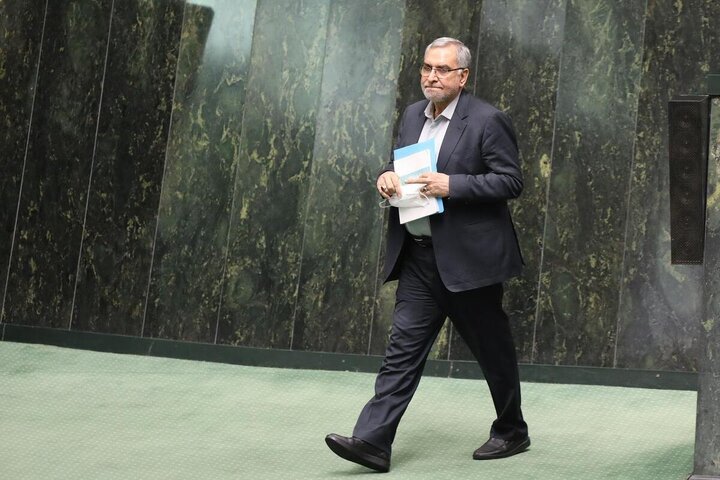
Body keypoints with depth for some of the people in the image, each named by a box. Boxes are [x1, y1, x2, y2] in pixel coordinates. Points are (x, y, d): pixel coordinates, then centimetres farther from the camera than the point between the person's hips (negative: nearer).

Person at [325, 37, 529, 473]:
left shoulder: (487, 121, -10)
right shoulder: (413, 115, 11)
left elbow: (512, 181, -13)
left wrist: (452, 185, -22)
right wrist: (387, 176, -2)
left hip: (467, 257, -6)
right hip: (419, 257, 6)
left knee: (493, 349, 9)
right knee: (404, 347, 0)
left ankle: (512, 432, 27)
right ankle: (373, 441, -4)